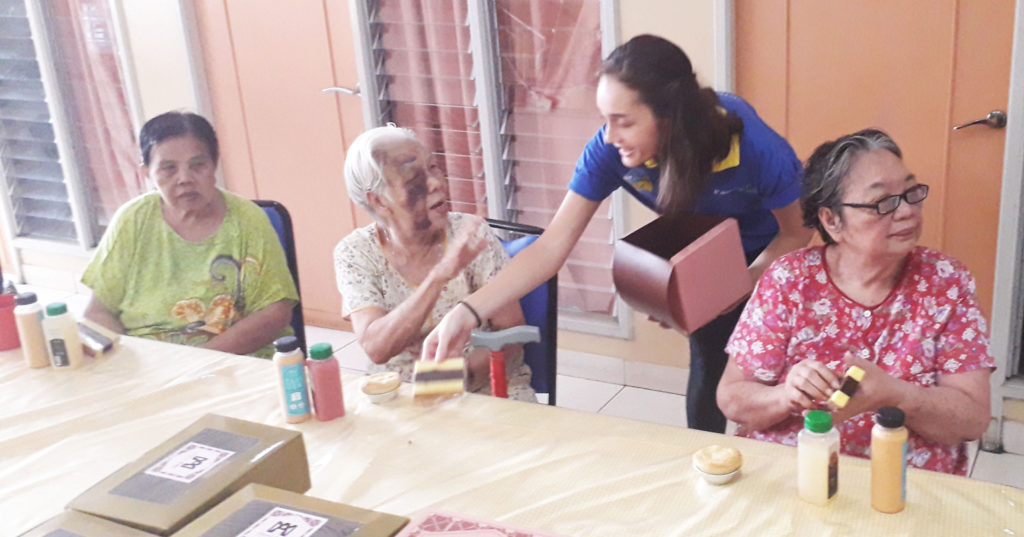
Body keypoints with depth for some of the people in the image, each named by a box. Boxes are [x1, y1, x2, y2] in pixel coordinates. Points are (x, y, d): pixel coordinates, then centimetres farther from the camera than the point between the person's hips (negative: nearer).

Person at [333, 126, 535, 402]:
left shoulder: (470, 234, -7)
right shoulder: (355, 253, -6)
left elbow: (511, 333, -5)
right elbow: (375, 348, -20)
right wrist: (440, 275, -31)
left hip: (486, 385, -1)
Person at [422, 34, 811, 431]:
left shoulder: (756, 147, -39)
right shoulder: (608, 150, -33)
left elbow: (796, 233, -19)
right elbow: (552, 247, -30)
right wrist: (468, 312, -41)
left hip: (766, 256, -2)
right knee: (709, 365, 6)